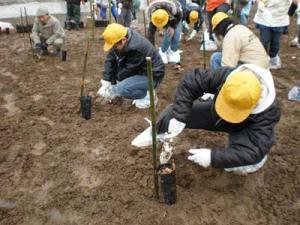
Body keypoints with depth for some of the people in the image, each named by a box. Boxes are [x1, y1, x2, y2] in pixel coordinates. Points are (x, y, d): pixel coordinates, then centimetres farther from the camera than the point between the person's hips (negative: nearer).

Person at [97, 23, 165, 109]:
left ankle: (147, 95, -5)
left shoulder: (136, 48, -33)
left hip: (151, 75, -8)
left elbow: (128, 71, -25)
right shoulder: (118, 39, -10)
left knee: (123, 89, -29)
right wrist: (105, 83, -14)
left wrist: (112, 89, -12)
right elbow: (110, 60, -7)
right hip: (137, 70, 9)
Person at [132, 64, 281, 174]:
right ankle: (156, 134, 21)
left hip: (244, 128, -2)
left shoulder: (268, 112, -40)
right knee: (175, 113, -13)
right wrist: (178, 117, -34)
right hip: (216, 113, 3)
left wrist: (213, 157, -49)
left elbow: (254, 151, -44)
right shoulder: (226, 76, -36)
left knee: (255, 160, -35)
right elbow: (190, 83, -27)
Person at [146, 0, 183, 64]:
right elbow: (151, 34, -34)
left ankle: (173, 52, 11)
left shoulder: (173, 9, -46)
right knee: (169, 34, -19)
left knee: (176, 34, -13)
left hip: (176, 16, 0)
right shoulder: (153, 18, -40)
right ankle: (163, 52, 3)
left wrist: (173, 27, -27)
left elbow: (180, 15, -22)